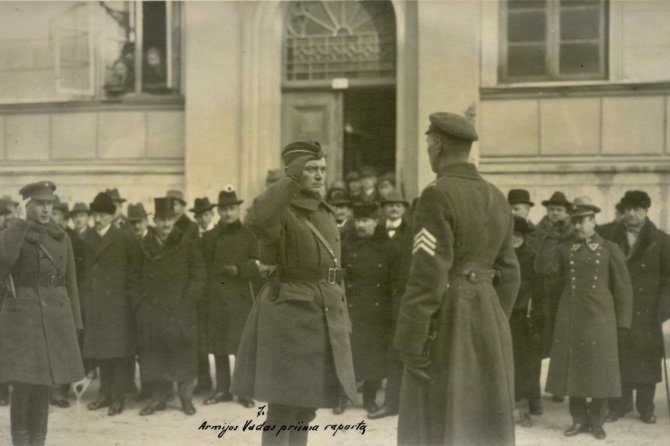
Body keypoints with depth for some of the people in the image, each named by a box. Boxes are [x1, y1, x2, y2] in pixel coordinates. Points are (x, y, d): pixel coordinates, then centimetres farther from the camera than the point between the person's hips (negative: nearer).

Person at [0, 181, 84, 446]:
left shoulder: (62, 238, 11)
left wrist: (74, 324, 9)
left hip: (55, 318, 4)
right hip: (22, 316, -4)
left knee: (44, 385, 8)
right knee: (22, 384, -7)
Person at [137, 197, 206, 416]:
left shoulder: (187, 244, 1)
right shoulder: (145, 245, 9)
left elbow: (199, 277, 0)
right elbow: (139, 277, 13)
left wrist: (187, 300, -7)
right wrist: (143, 301, 4)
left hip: (181, 310, -2)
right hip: (152, 310, 2)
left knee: (184, 354, 0)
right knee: (154, 354, 2)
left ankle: (186, 398, 11)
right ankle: (159, 397, 13)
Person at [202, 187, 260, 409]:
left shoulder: (248, 235, 5)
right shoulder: (210, 237, 13)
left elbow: (256, 264, -1)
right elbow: (205, 266, 9)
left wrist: (238, 269, -14)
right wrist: (224, 270, -4)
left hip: (241, 296, -3)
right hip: (216, 297, 3)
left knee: (242, 345, -3)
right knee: (218, 345, 6)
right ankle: (222, 389, 16)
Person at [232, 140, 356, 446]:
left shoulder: (324, 216, 14)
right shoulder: (278, 212, -10)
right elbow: (256, 221, -38)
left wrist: (341, 326, 18)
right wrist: (293, 179, -34)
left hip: (321, 322, 8)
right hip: (288, 320, -8)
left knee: (305, 409, 12)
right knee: (283, 410, -4)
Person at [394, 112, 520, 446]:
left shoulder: (438, 195, -15)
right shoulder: (497, 198, 10)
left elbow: (428, 277, -19)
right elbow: (508, 273, 14)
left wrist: (410, 343, -15)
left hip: (448, 320, -7)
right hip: (489, 317, 8)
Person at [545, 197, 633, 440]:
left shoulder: (610, 250, 1)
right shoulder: (563, 250, 8)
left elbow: (623, 287, 1)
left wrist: (622, 322, -2)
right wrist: (559, 315, 9)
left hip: (600, 319, -2)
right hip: (570, 319, 2)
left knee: (599, 370, 2)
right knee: (572, 369, 4)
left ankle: (597, 421, 15)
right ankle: (579, 419, 15)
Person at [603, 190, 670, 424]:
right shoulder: (612, 239, 3)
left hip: (648, 311, 0)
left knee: (647, 357, 3)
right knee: (620, 356, 2)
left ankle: (646, 407, 14)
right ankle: (620, 404, 14)